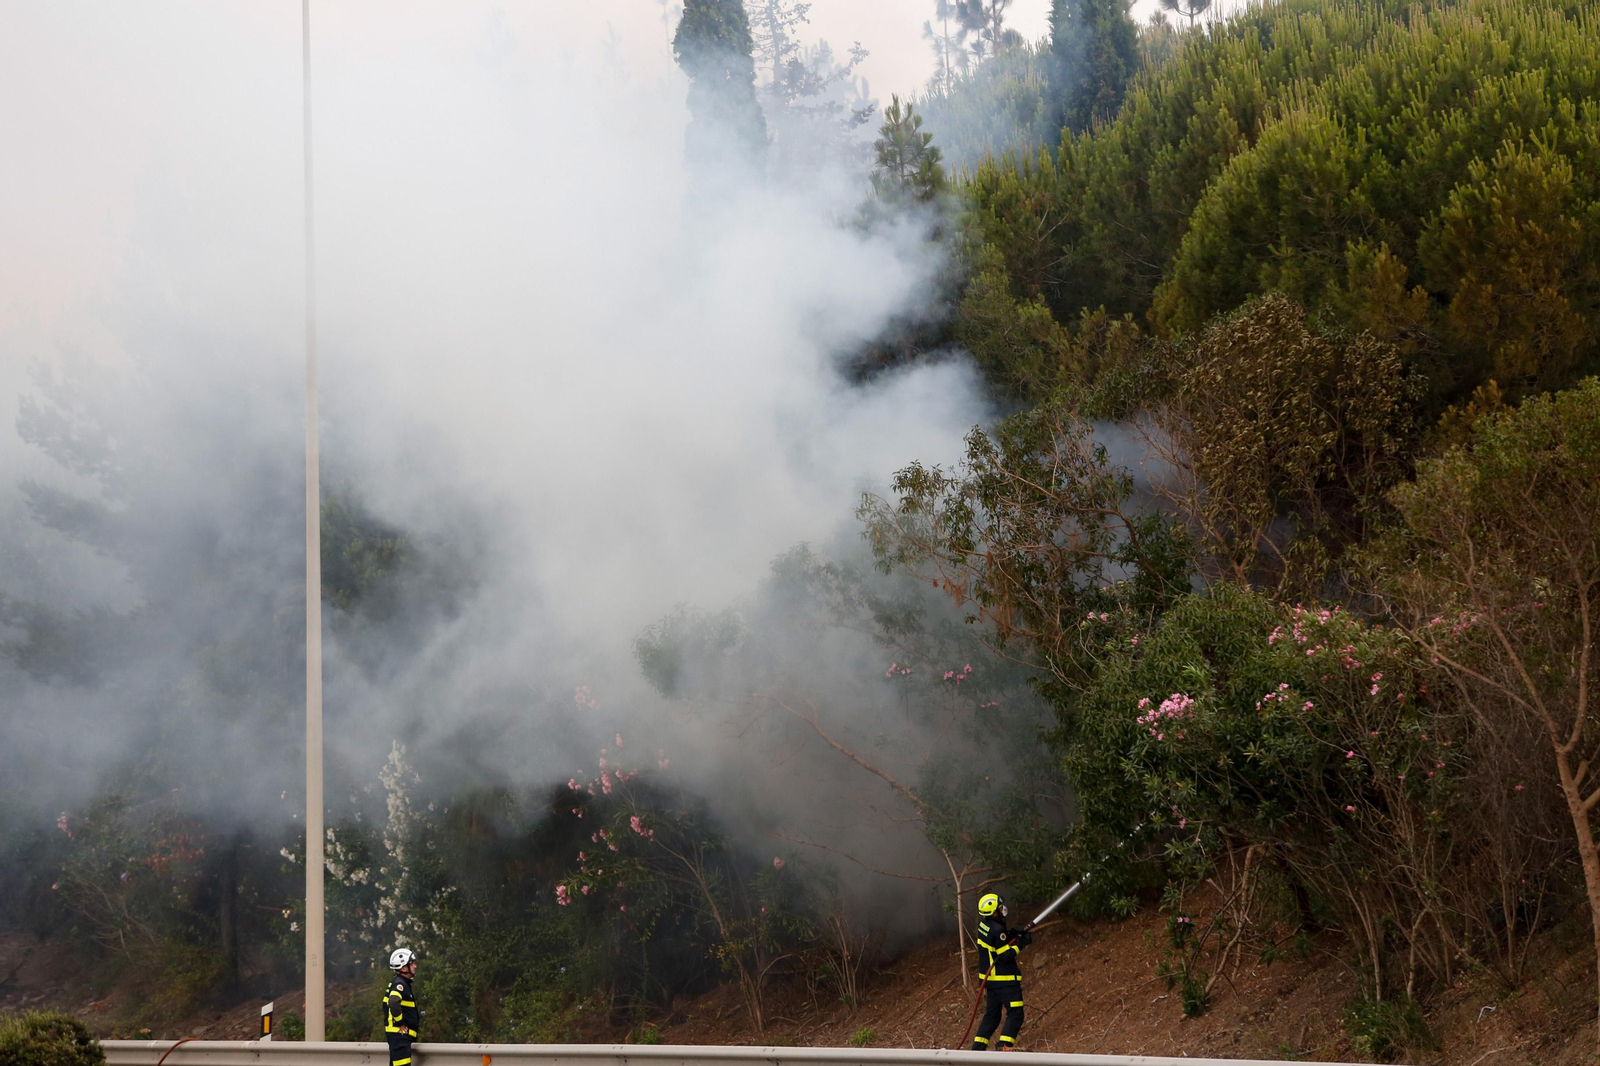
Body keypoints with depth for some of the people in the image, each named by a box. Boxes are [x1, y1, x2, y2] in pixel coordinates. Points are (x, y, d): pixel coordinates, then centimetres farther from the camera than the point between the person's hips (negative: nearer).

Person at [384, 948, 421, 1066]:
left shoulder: (404, 983, 18)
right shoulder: (399, 984, -14)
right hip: (399, 1034, -11)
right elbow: (394, 1002, -31)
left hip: (402, 1034, 11)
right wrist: (401, 1024, -20)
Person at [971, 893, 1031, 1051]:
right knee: (1015, 1014, -5)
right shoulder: (997, 930, -22)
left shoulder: (984, 924, 5)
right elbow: (1006, 955, -21)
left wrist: (1013, 934, 4)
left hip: (991, 979, 9)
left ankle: (978, 1048, 15)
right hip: (1005, 980, -9)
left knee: (992, 1014, 16)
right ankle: (1005, 1047, -16)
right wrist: (1021, 943, -10)